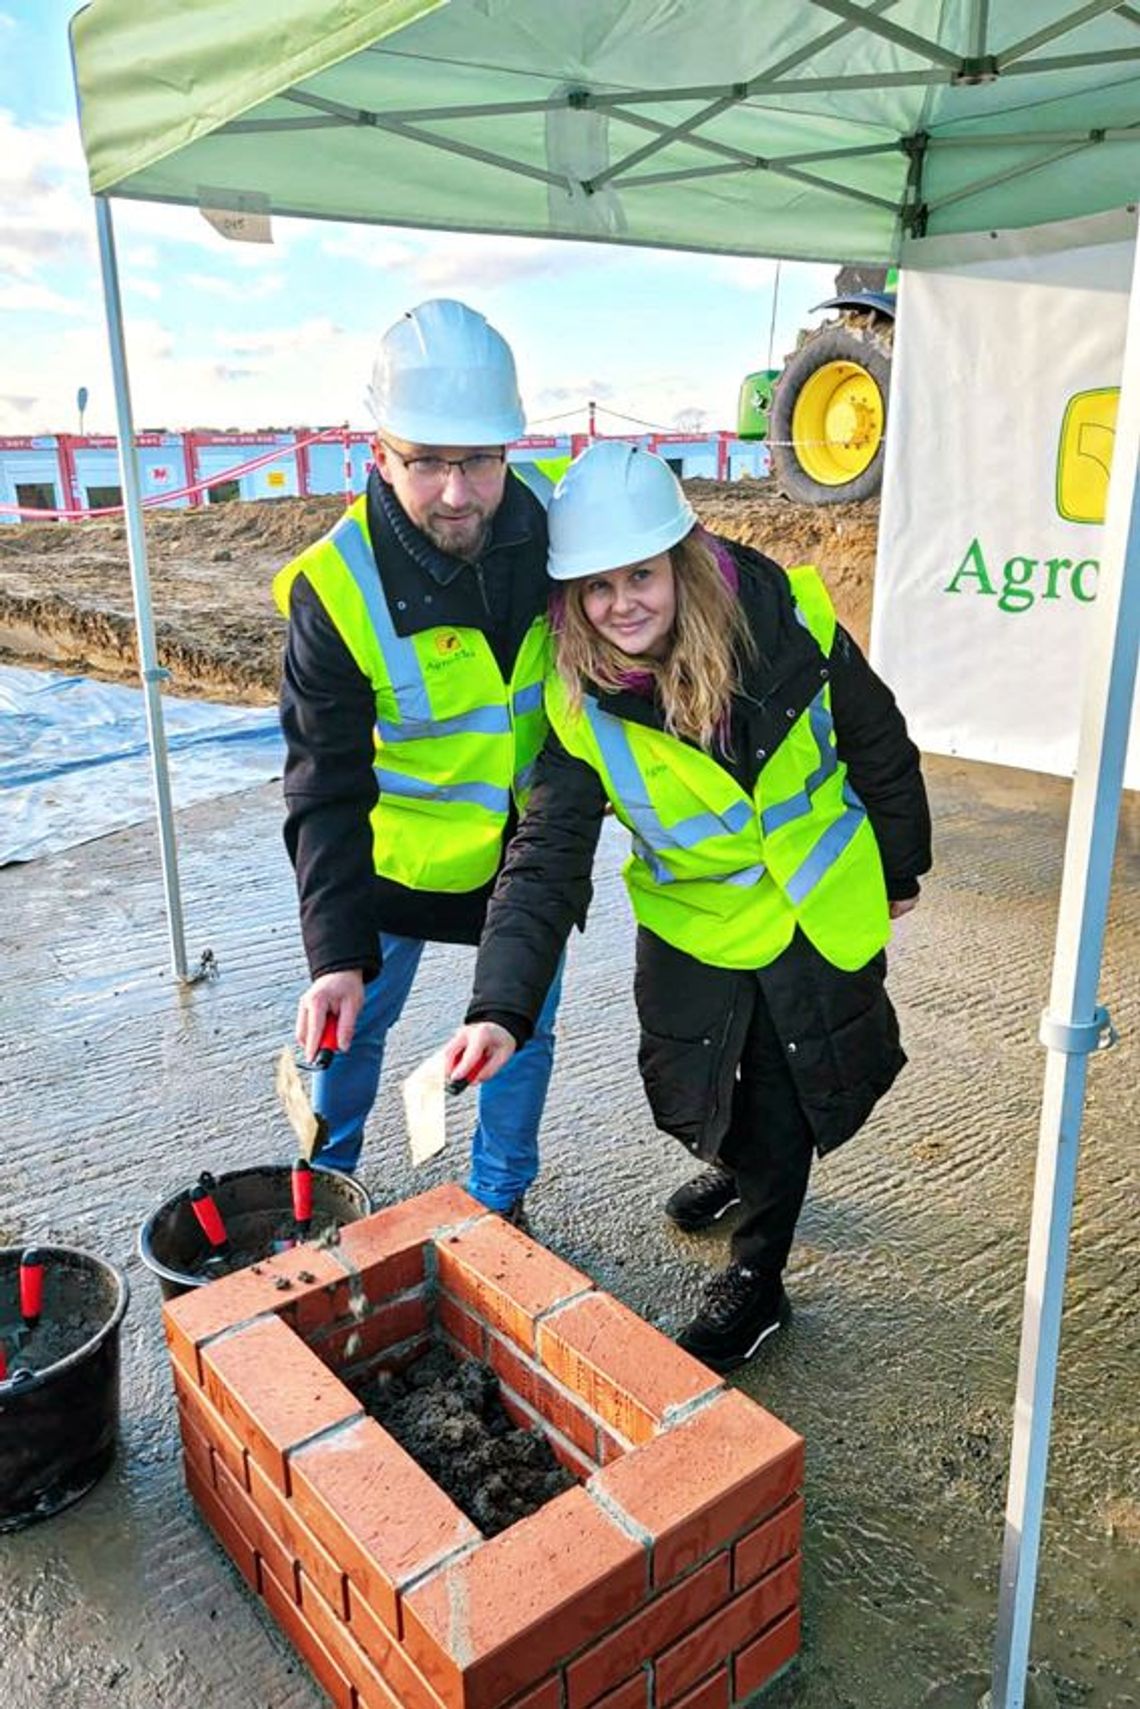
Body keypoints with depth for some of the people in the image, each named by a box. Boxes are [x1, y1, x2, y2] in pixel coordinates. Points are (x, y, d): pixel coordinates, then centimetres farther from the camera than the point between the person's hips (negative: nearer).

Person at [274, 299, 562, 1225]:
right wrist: (338, 952, -29)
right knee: (356, 1020, 14)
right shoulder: (336, 589, -25)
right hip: (401, 850, -2)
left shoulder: (558, 517, -18)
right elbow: (327, 788, -23)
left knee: (525, 1029, 14)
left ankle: (499, 1202, 39)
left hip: (531, 840, 2)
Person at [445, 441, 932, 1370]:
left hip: (823, 910, -1)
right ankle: (740, 1165, 53)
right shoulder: (579, 704, -21)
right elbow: (546, 863, -26)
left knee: (788, 1091, 8)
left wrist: (901, 872, 5)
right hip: (696, 922, 2)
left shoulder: (788, 621, -23)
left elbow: (881, 752, -7)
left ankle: (756, 1278, 31)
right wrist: (500, 1009, -38)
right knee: (693, 1091, 15)